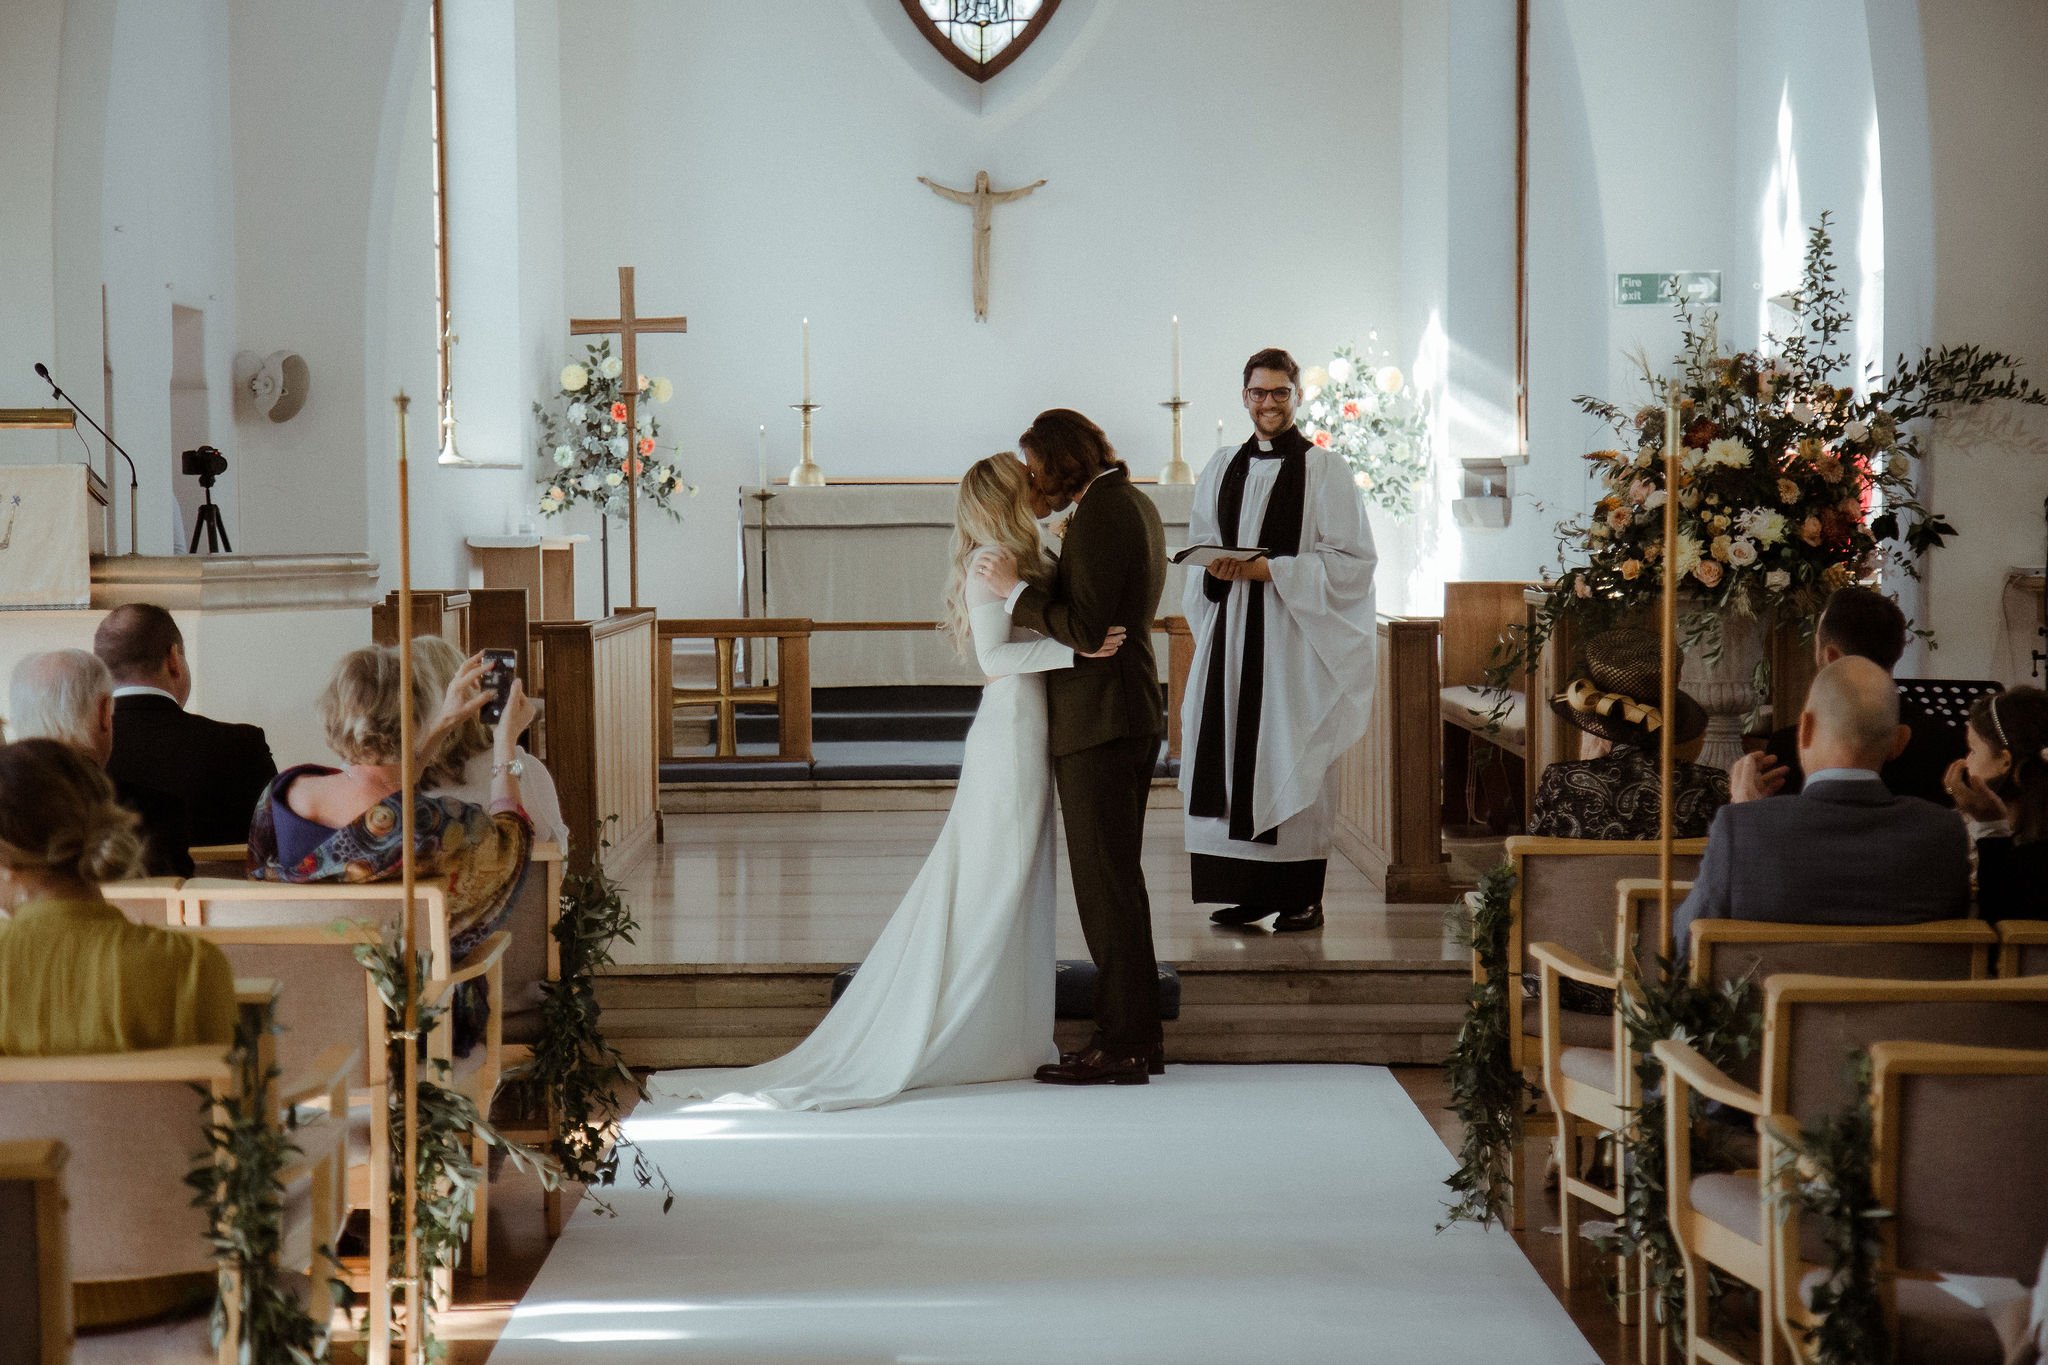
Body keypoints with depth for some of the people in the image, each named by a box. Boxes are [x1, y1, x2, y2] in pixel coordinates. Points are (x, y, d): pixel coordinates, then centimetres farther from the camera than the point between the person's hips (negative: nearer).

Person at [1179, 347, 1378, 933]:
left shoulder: (1325, 471, 0)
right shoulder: (1221, 472, 15)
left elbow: (1351, 559, -6)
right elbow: (1198, 551, 19)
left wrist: (1271, 570, -15)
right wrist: (1216, 570, -5)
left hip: (1296, 641, -4)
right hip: (1232, 637, 5)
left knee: (1293, 763, -5)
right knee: (1235, 758, 0)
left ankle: (1302, 898, -1)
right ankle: (1247, 894, 5)